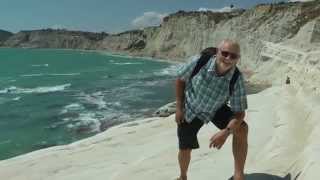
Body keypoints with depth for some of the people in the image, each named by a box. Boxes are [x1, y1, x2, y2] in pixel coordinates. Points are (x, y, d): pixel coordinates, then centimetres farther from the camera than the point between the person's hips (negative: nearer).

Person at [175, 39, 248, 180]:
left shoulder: (237, 80, -27)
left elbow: (240, 113, -22)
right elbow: (180, 79, -12)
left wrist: (226, 132, -38)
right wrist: (179, 107, -13)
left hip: (215, 109, 1)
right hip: (190, 110, -1)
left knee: (241, 129, -20)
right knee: (185, 149, 2)